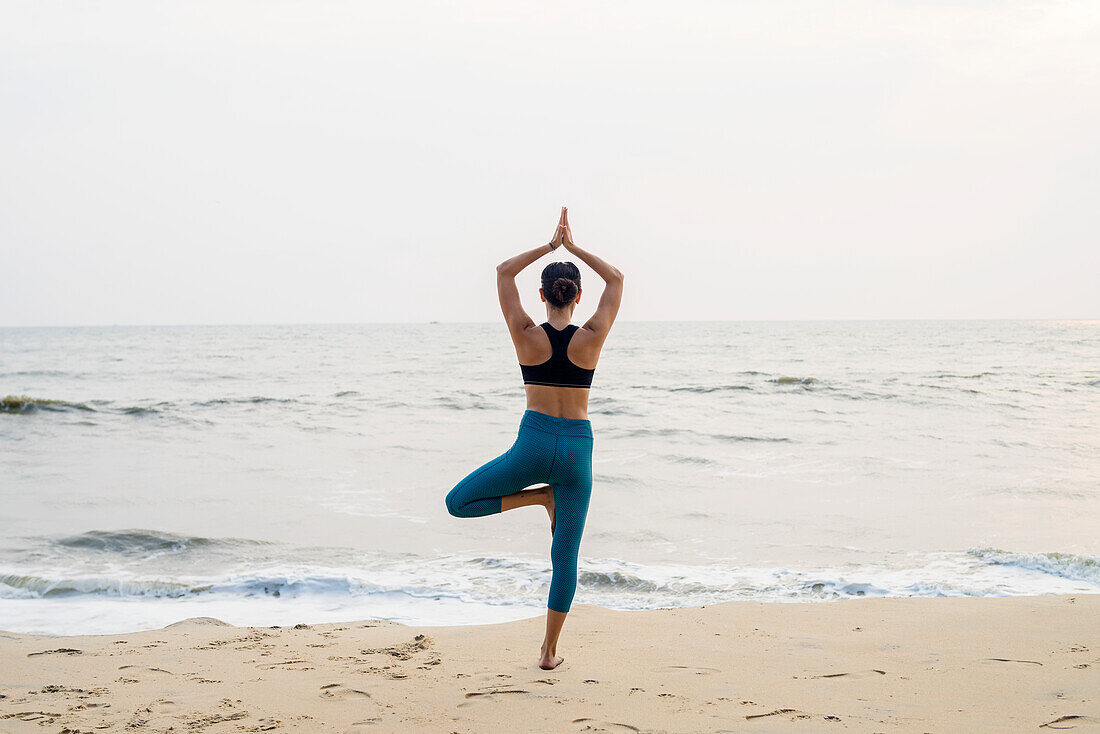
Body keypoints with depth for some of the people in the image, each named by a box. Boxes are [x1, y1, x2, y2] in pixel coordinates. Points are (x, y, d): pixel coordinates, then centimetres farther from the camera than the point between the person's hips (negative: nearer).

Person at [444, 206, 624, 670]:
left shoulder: (527, 335, -6)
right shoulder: (591, 337, -5)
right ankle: (549, 651, 12)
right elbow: (616, 279, 11)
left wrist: (550, 246, 9)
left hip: (533, 444, -2)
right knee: (565, 554, 10)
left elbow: (504, 272, 8)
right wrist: (572, 247, 9)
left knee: (458, 503, 16)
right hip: (576, 449, 2)